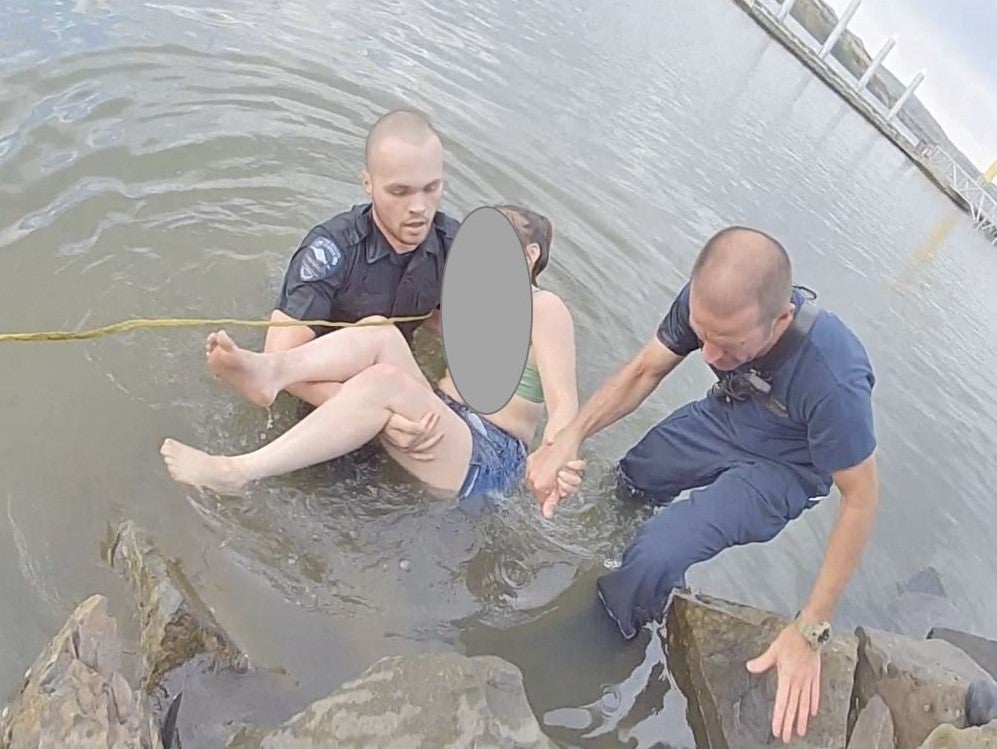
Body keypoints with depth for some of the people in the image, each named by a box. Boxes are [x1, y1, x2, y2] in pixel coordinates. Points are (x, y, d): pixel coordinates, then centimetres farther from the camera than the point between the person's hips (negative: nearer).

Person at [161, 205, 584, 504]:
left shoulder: (544, 309, -5)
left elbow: (564, 404, -19)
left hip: (487, 461, -7)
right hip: (437, 423, 7)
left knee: (384, 380, -33)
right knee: (381, 337, -18)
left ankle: (237, 472, -35)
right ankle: (268, 370, -41)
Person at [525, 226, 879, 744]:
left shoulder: (833, 379, -39)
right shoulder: (712, 299, -26)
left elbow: (860, 497, -25)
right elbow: (645, 371, -12)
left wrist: (809, 632, -24)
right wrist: (569, 437, -28)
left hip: (779, 468, -5)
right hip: (722, 417, 6)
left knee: (656, 553, -22)